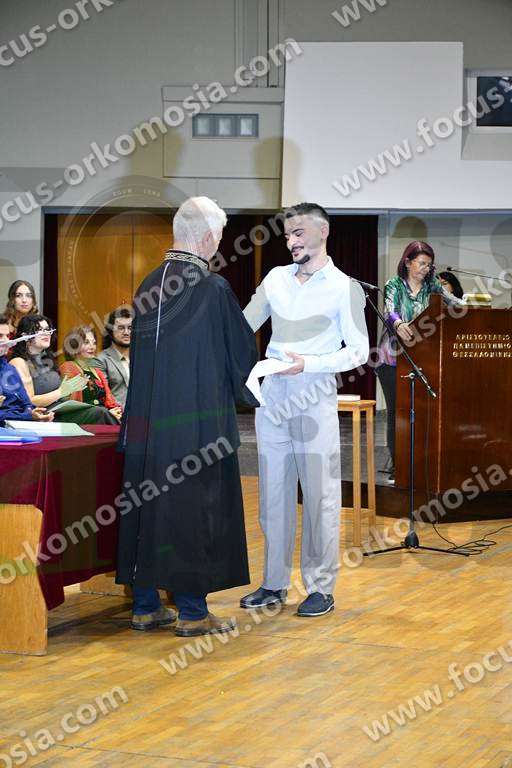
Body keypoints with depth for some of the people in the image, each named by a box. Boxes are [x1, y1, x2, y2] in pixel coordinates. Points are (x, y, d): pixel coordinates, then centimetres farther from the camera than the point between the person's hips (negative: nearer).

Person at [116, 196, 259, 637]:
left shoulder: (150, 286, 6)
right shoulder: (212, 288, -13)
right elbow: (242, 350, -3)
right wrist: (260, 390, 16)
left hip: (148, 421, 6)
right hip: (198, 420, -6)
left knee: (147, 505, 11)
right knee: (194, 509, 1)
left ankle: (145, 606, 18)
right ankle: (192, 612, 5)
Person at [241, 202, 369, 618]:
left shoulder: (345, 288, -3)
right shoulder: (276, 278, 11)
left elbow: (359, 350, -5)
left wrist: (307, 363, -16)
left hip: (315, 403, -5)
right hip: (272, 398, 5)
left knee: (319, 497, -2)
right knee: (273, 494, 8)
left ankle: (322, 587, 6)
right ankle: (274, 583, 17)